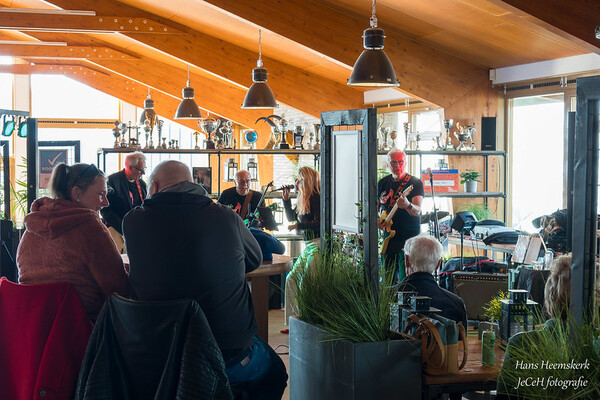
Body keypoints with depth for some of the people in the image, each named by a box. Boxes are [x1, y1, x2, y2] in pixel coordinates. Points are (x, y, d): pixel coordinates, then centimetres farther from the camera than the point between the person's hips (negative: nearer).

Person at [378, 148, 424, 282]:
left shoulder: (415, 183, -6)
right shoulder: (382, 183, 9)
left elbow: (417, 211, -19)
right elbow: (377, 206, 22)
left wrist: (408, 206, -41)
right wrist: (377, 220, 2)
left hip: (409, 237, -5)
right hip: (388, 236, 5)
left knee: (404, 277, -9)